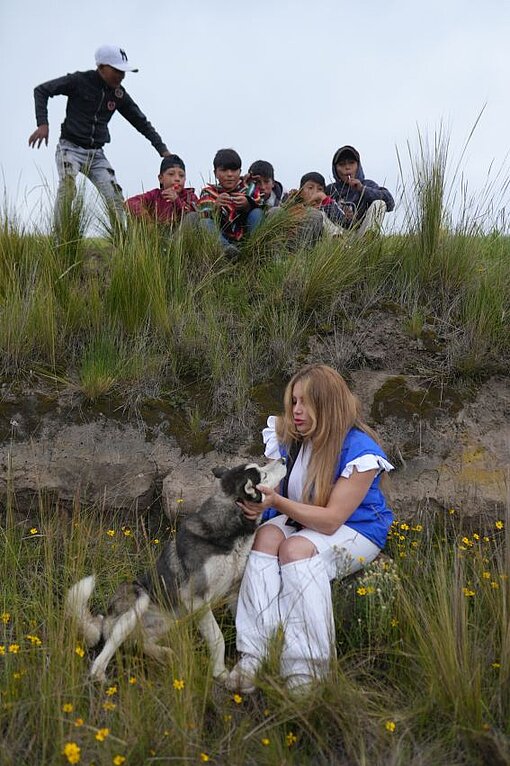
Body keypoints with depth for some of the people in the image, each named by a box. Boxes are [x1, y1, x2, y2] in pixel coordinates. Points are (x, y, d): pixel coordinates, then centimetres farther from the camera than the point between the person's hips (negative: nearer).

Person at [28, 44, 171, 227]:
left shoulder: (119, 93, 5)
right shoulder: (79, 81, -8)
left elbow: (141, 122, 14)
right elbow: (41, 91, -1)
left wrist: (162, 149, 6)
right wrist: (43, 124, -15)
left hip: (96, 154, 5)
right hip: (71, 148, -5)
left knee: (116, 199, -7)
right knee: (68, 187, -30)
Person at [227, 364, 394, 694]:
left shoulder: (360, 450, -21)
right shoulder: (290, 438, -3)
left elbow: (331, 520, -25)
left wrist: (278, 502, -34)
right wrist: (257, 496, -21)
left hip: (356, 531, -5)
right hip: (302, 522, 5)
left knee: (296, 548, -34)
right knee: (266, 537, -28)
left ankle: (305, 672, -35)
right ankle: (253, 658, -37)